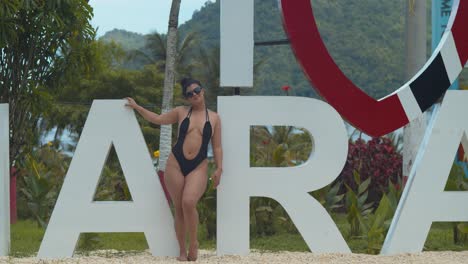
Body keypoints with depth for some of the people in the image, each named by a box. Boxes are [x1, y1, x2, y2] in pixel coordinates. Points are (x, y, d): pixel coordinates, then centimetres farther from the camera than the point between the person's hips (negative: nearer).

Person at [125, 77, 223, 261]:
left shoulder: (214, 118, 8)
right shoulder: (181, 112, 8)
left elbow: (217, 146, 10)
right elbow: (157, 119, 21)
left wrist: (219, 169, 1)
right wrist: (137, 107, 24)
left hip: (198, 167, -2)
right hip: (175, 164, 2)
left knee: (189, 203, -24)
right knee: (178, 208, 1)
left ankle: (193, 243, -5)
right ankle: (182, 250, 10)